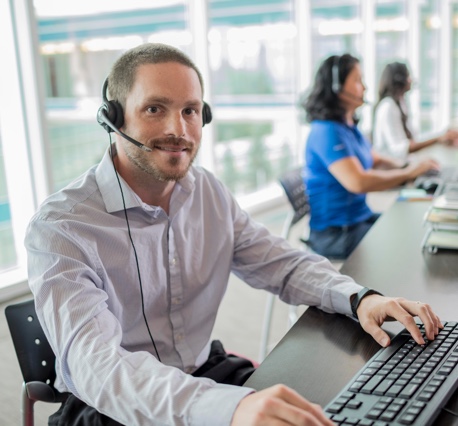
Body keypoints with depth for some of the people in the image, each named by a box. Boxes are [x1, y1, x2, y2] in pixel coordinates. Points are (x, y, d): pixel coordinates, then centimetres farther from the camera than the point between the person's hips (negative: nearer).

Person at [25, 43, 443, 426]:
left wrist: (360, 298, -14)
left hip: (205, 371, 5)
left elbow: (283, 263, 6)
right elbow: (94, 362, -32)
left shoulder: (208, 191, 1)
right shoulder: (60, 228, -19)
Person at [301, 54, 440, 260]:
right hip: (335, 234, -9)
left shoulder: (350, 127, 9)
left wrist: (409, 165, 0)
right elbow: (357, 182, -31)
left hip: (361, 217, 9)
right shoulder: (327, 132, -21)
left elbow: (376, 161, 19)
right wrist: (408, 173, -19)